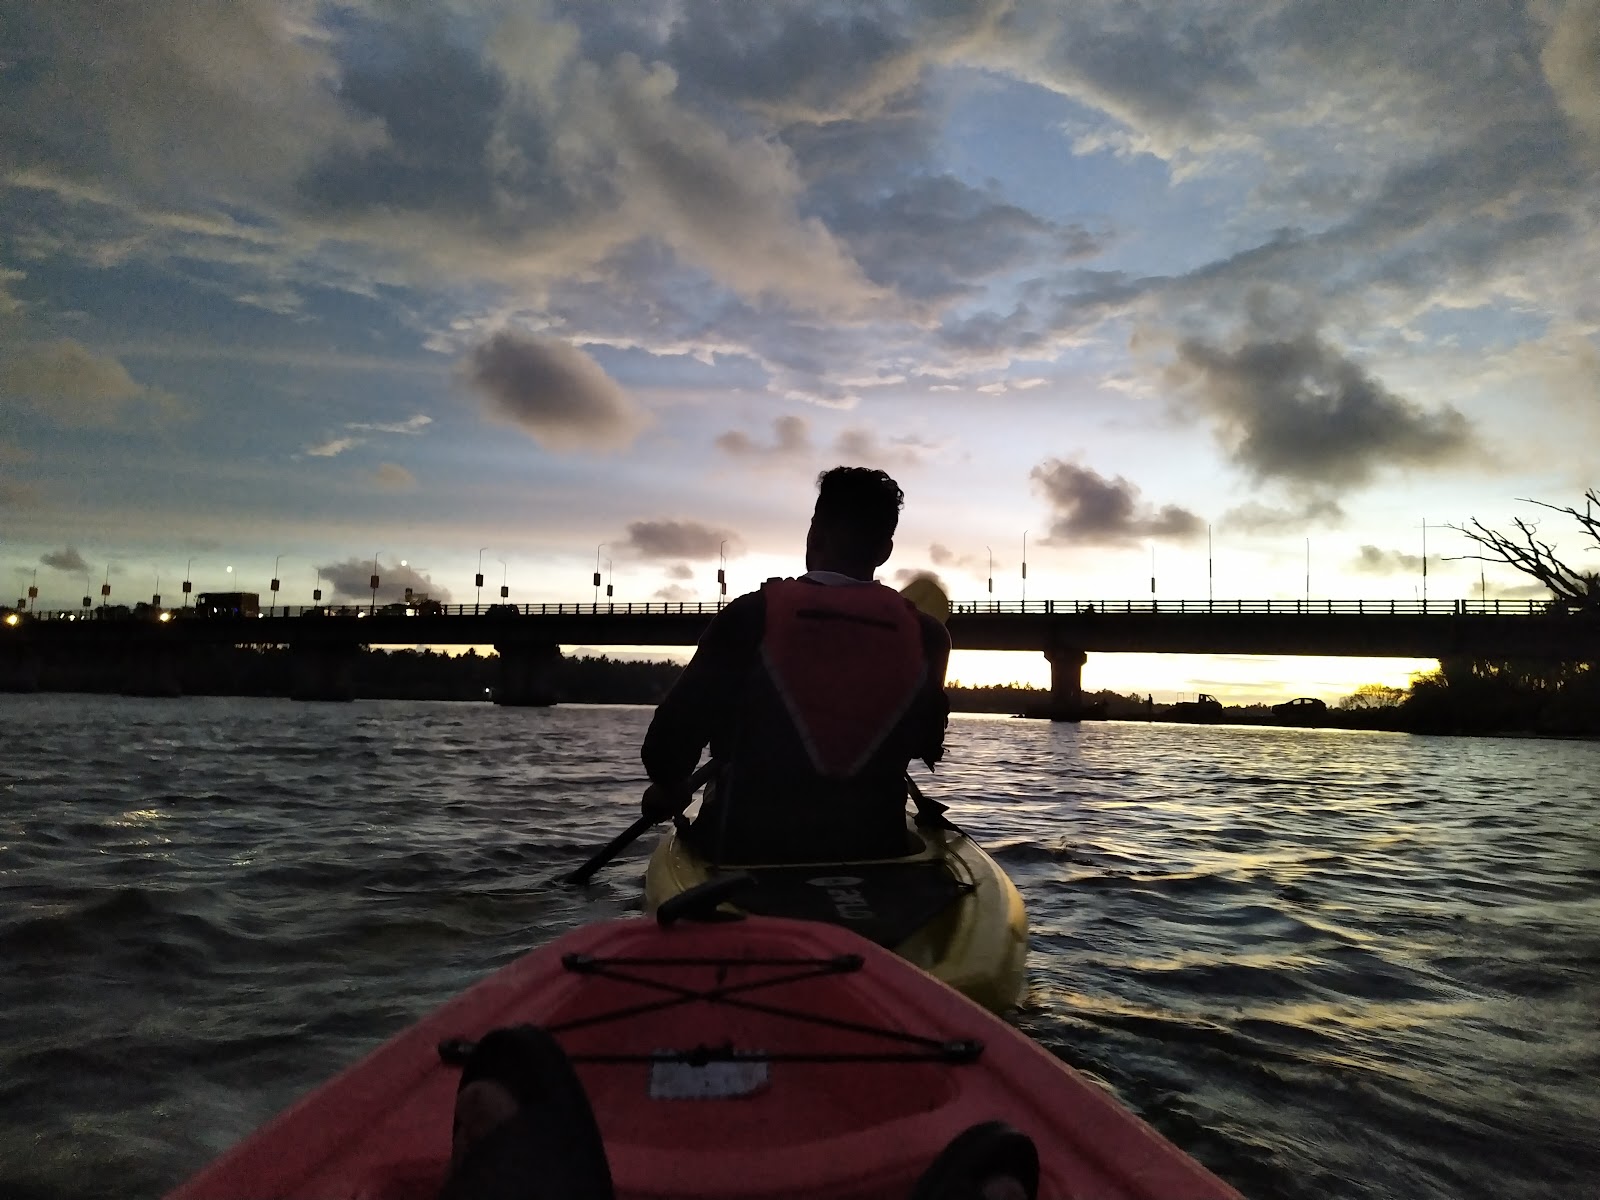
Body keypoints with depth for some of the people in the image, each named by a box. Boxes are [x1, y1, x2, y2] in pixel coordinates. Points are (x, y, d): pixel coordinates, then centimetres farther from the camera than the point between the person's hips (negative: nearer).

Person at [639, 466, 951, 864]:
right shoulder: (927, 636, -6)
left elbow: (667, 745, -12)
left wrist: (668, 787, 10)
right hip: (874, 852, 3)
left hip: (747, 849, -2)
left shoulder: (751, 617, -14)